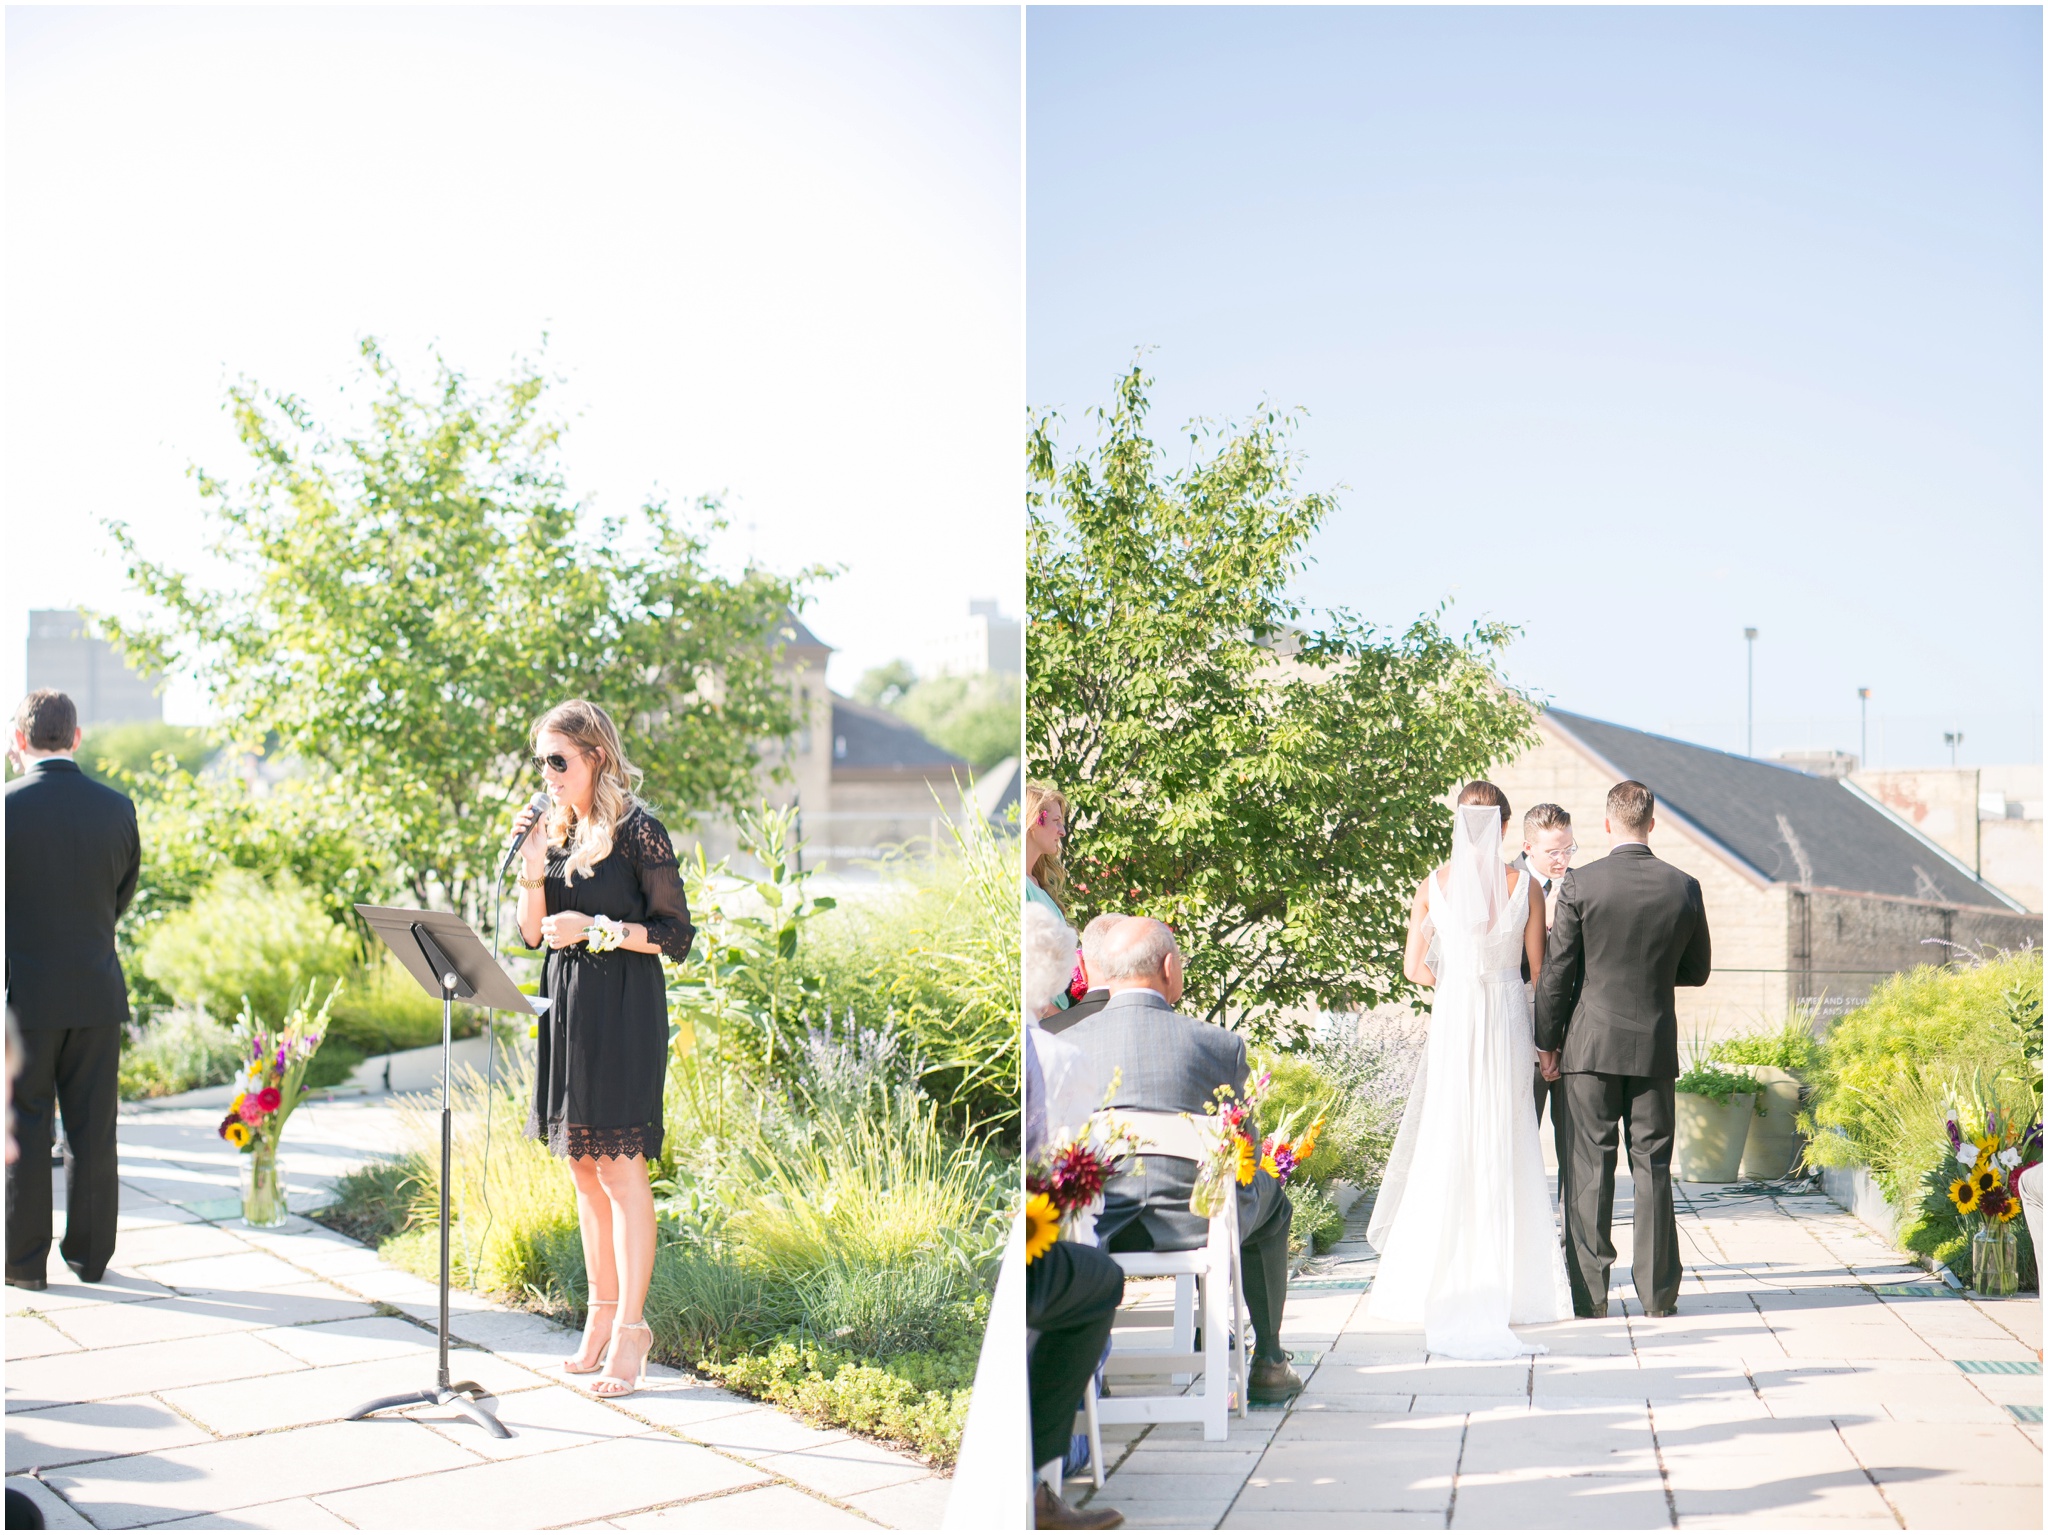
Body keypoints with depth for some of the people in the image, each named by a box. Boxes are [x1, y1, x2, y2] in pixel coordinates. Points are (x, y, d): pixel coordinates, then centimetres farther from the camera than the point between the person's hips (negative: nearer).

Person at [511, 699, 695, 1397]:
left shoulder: (638, 831, -10)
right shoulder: (560, 829, 11)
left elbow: (676, 934, -10)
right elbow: (532, 932, 10)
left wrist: (595, 929, -17)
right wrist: (534, 868, -4)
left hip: (623, 1010, -7)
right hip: (566, 1008, 8)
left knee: (620, 1167, -6)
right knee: (583, 1167, 12)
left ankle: (631, 1327, 1)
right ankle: (602, 1315, 21)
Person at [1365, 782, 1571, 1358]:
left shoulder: (1434, 884, -1)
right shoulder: (1524, 886, -2)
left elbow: (1414, 967, 5)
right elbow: (1538, 971, 2)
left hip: (1452, 1022, 0)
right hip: (1508, 1023, 0)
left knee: (1444, 1145, 5)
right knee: (1504, 1149, 6)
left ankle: (1439, 1282, 6)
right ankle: (1510, 1281, 6)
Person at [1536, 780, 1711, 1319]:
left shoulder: (1580, 884, -9)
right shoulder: (1683, 888, -1)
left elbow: (1556, 972, -5)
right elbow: (1697, 970, 10)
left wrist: (1547, 1041, 5)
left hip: (1591, 1045, -2)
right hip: (1655, 1045, 2)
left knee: (1590, 1167, 2)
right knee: (1652, 1165, 8)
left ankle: (1590, 1292, 4)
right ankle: (1657, 1290, 12)